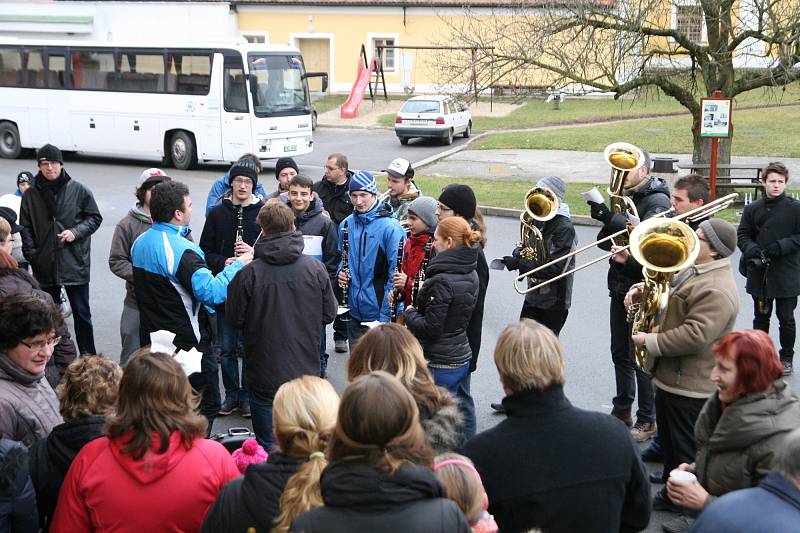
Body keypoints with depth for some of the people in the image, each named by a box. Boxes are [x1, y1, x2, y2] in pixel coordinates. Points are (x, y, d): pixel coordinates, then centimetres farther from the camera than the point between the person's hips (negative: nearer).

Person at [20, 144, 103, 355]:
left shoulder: (79, 191, -2)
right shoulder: (31, 195, 4)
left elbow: (95, 218, 4)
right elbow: (25, 228, 8)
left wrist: (76, 232, -12)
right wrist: (32, 254, -4)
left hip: (75, 264, -2)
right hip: (44, 266, 2)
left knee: (82, 313, 5)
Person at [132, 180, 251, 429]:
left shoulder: (140, 242, 6)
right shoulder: (181, 250, -23)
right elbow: (211, 292, -31)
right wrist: (238, 265, -17)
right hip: (186, 342, -8)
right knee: (207, 404, 4)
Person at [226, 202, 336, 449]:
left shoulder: (249, 273, -16)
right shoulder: (315, 268, -8)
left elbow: (235, 319, -6)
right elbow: (329, 314, 2)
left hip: (265, 375, -2)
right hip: (306, 371, 3)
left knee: (268, 447, 10)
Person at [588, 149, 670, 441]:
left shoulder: (657, 201, -12)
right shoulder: (625, 198, 12)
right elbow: (604, 241, 7)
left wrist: (612, 219, -33)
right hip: (620, 286, 8)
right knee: (620, 353, 16)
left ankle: (647, 420, 9)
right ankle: (622, 411, 28)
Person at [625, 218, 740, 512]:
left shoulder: (716, 291, -27)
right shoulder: (694, 271, 8)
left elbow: (693, 337, -32)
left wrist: (650, 341, -22)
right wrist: (642, 290, 0)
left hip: (689, 386, -11)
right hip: (673, 376, 11)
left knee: (686, 451, 1)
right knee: (669, 441, 23)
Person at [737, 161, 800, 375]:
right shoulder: (752, 209, 3)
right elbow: (743, 235, 6)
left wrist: (781, 246, -18)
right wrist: (751, 249, -13)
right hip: (759, 273, 3)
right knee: (761, 317, 15)